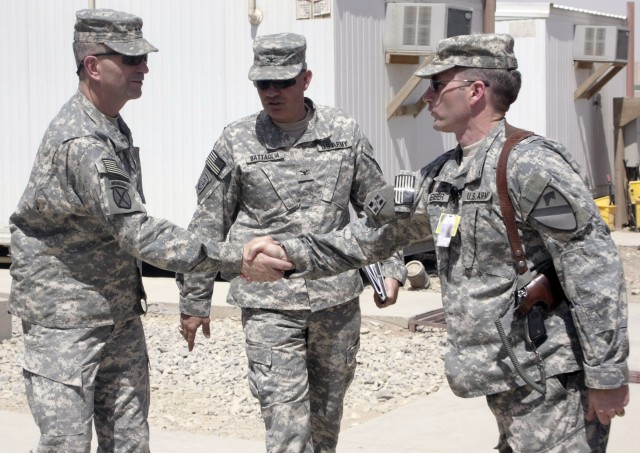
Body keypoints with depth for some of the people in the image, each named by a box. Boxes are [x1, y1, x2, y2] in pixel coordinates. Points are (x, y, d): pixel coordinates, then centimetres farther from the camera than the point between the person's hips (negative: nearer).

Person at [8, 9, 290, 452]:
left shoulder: (113, 125, 7)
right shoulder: (80, 144, -24)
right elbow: (140, 233, -28)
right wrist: (235, 259, -29)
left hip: (121, 312, 9)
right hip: (65, 317, -9)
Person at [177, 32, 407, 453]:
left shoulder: (344, 132, 2)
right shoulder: (236, 143, -3)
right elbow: (207, 228, 3)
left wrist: (390, 267, 4)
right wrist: (194, 302, 6)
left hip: (337, 297, 3)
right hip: (269, 305, -3)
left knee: (328, 406, 15)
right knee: (285, 411, -9)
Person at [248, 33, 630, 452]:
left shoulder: (530, 165, -16)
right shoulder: (441, 176, 11)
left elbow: (595, 268, -19)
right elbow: (375, 236, 21)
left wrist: (607, 375, -19)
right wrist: (289, 251, 14)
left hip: (553, 383, -9)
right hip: (507, 384, 9)